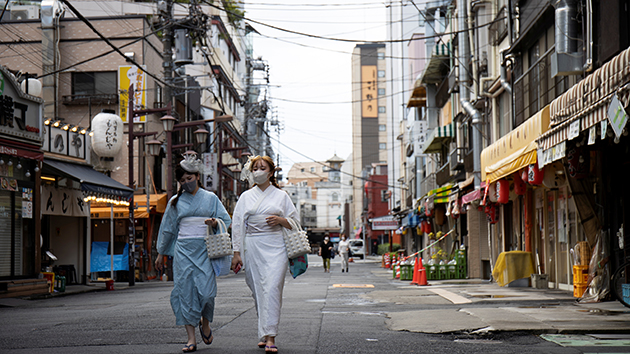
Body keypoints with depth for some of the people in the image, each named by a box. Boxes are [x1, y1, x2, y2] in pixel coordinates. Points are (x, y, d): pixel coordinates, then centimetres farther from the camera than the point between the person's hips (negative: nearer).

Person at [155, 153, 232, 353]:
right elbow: (168, 229, 19)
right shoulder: (175, 202, 12)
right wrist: (161, 253, 21)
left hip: (204, 249, -1)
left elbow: (227, 221, 9)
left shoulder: (210, 198, 8)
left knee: (206, 289, -10)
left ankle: (205, 322, 21)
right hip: (183, 250, 2)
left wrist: (215, 223, -13)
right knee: (184, 291, -6)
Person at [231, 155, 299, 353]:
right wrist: (236, 253, 4)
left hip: (275, 247, -2)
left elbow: (295, 223, 13)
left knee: (272, 288, -15)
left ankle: (270, 337, -19)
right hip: (252, 247, 2)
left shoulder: (281, 196, 10)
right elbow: (237, 225, 11)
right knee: (258, 291, 3)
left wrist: (280, 220, -8)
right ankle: (264, 333, 17)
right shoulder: (245, 197, 13)